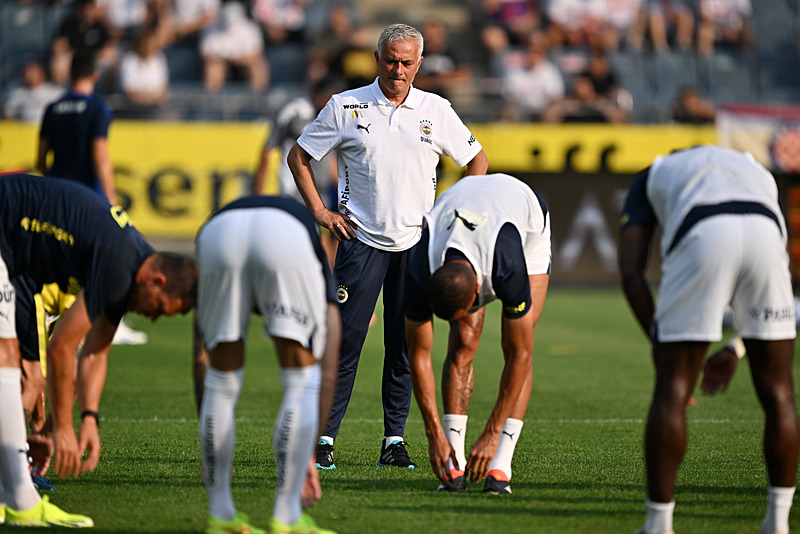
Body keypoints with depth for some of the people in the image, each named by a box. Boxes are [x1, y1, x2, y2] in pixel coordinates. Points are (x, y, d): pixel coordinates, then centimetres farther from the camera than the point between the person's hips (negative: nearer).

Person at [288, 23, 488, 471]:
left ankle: (395, 438, 8)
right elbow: (299, 156, 10)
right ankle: (325, 437, -4)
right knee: (346, 337, -8)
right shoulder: (345, 107, 2)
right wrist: (319, 210, 2)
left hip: (417, 243, 2)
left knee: (406, 344, 2)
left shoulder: (437, 111, 6)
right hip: (361, 239, -2)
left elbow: (477, 159, 17)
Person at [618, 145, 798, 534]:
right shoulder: (757, 172, 44)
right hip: (764, 234, 2)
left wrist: (660, 343, 15)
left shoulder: (651, 178, 36)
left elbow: (631, 272, 19)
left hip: (701, 240, -2)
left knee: (672, 389, 7)